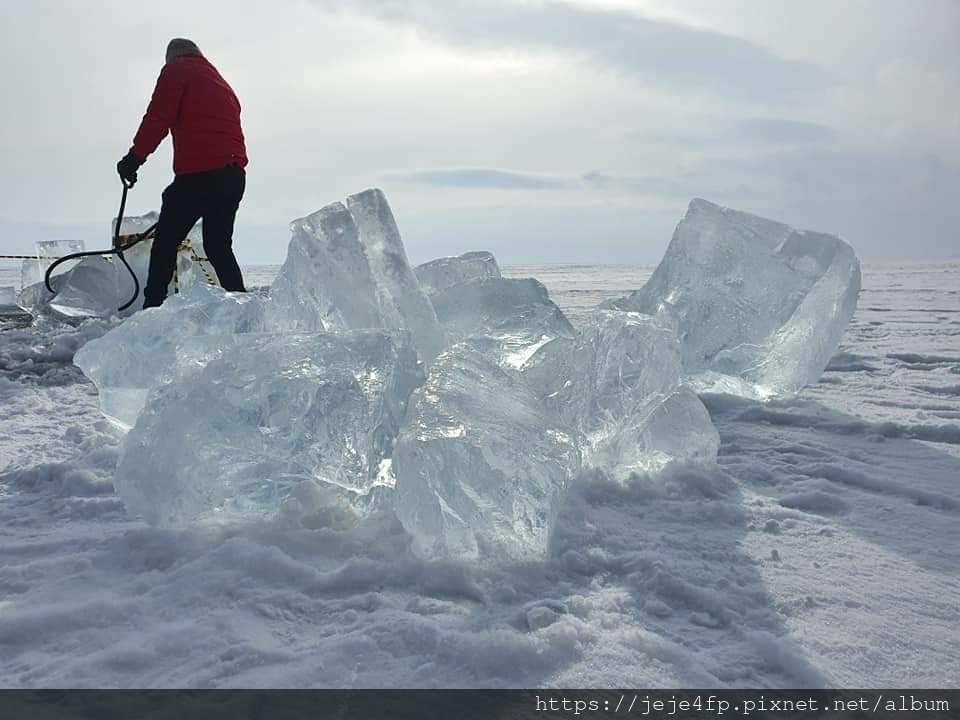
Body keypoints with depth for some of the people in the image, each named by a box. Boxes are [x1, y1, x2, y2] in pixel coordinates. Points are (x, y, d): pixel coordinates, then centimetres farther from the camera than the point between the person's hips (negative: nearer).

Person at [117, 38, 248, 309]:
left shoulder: (177, 70, 9)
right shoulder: (222, 83, 31)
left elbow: (158, 117, -5)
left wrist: (135, 157, -3)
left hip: (199, 173, -7)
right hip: (234, 174, 7)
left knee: (165, 241, 0)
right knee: (219, 246, 14)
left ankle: (152, 309, -2)